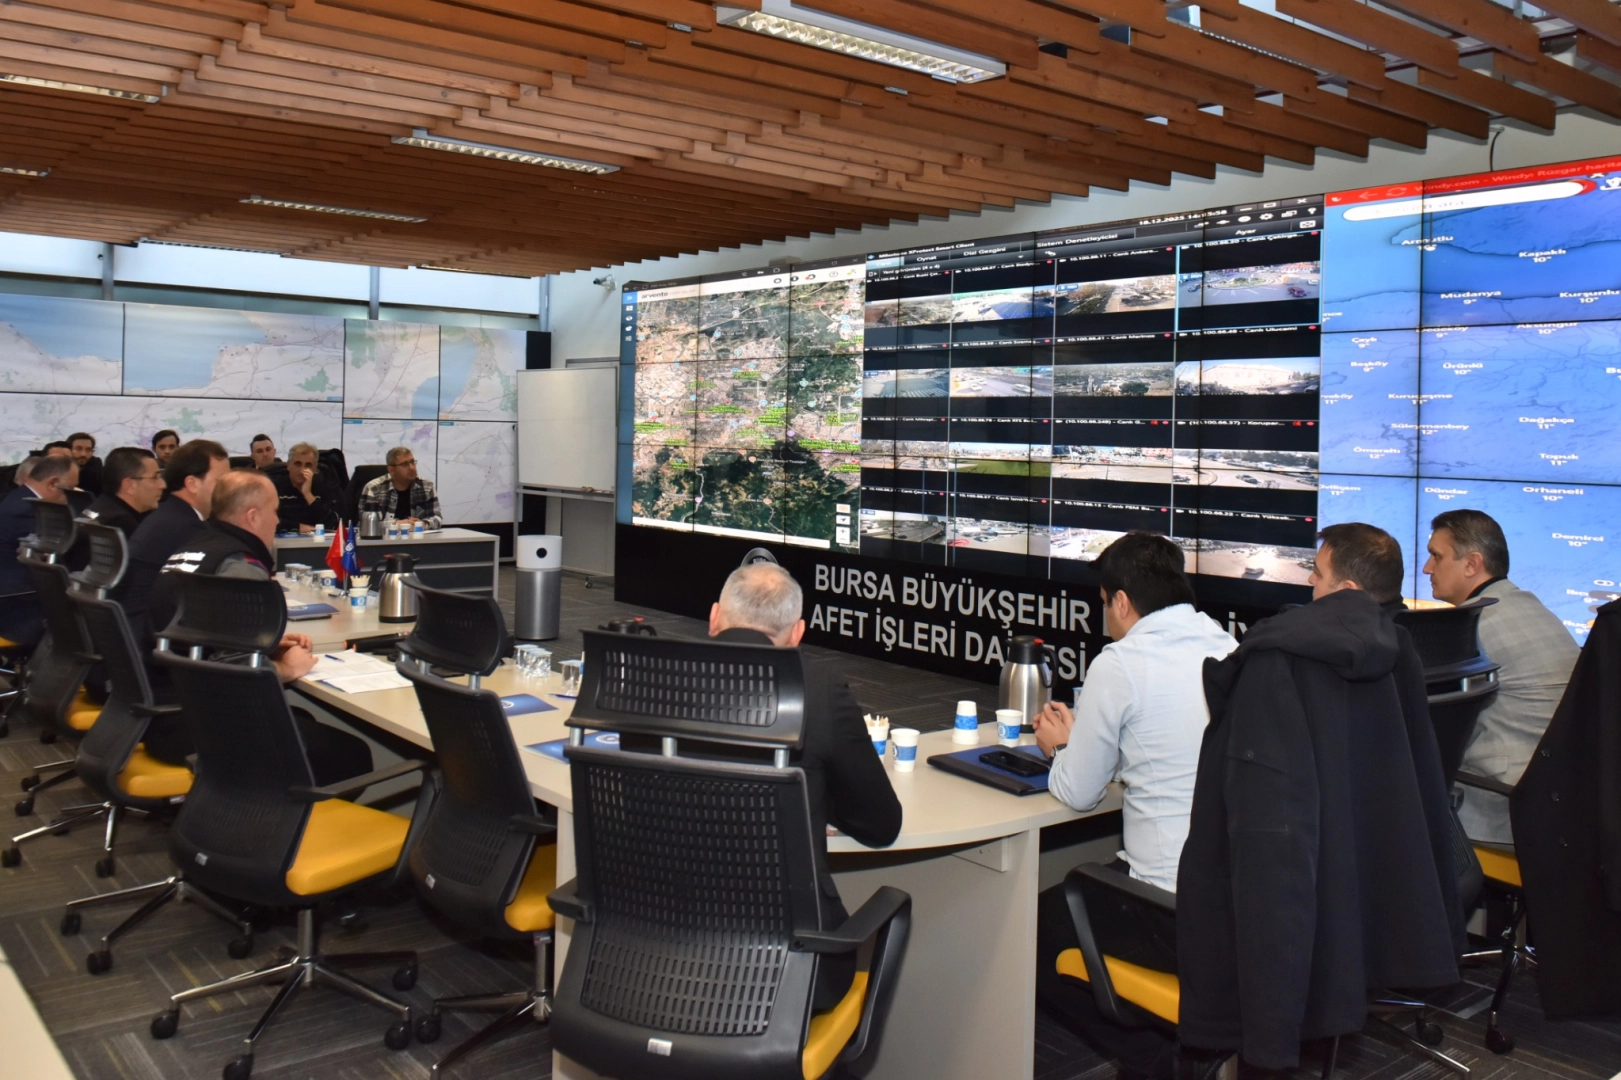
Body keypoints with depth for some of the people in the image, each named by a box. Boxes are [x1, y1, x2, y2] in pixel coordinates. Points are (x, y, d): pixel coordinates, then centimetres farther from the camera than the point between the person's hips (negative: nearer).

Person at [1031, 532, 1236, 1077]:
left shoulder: (1119, 664, -14)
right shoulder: (1234, 653, 6)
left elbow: (1079, 793, -5)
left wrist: (1059, 746, 16)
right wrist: (1080, 734, 25)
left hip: (1174, 909, -7)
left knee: (1030, 928, 15)